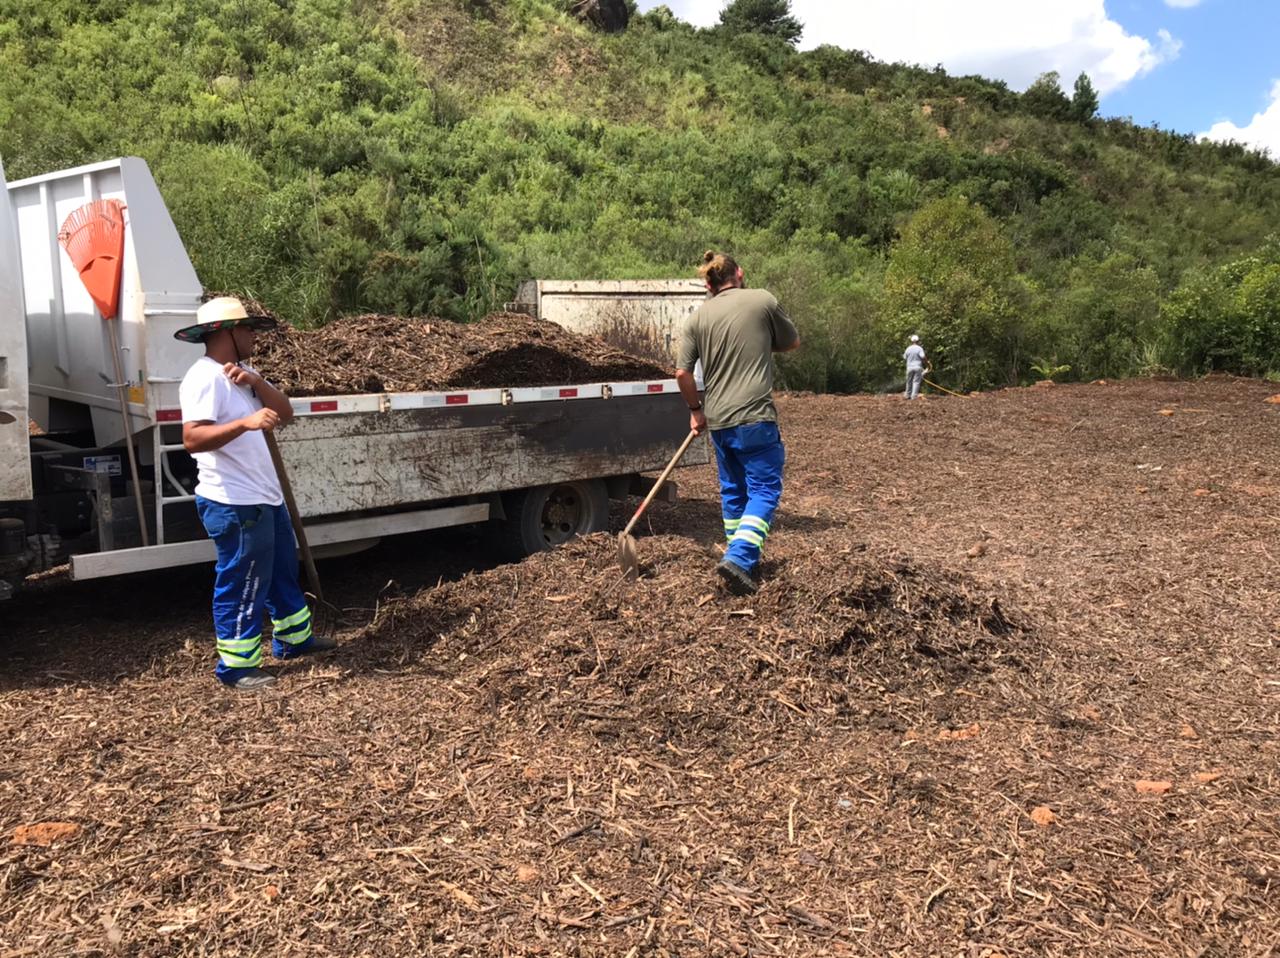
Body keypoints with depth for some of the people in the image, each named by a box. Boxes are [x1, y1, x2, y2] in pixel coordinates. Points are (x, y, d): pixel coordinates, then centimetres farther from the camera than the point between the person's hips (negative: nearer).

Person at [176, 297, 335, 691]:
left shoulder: (242, 371, 13)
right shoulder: (205, 377, -17)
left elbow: (285, 413, 4)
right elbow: (192, 438, -29)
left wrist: (255, 382, -12)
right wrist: (245, 422, -40)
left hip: (265, 498, 10)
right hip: (234, 505, -10)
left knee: (283, 571, 23)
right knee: (241, 585, 0)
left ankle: (294, 638, 39)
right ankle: (235, 666, 14)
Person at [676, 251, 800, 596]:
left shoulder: (697, 318, 6)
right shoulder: (762, 301, -1)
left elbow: (682, 373, 1)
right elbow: (793, 342, 12)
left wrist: (696, 410, 16)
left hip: (718, 421, 5)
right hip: (755, 417, -4)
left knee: (733, 490, 18)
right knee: (764, 490, 1)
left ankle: (741, 559, 29)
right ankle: (740, 557, -15)